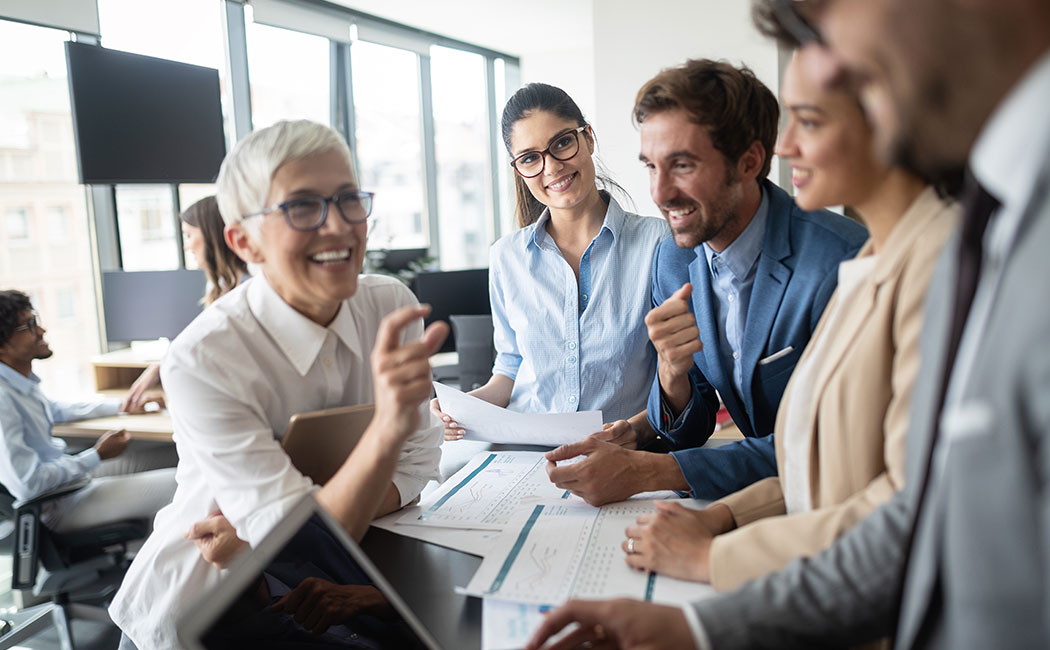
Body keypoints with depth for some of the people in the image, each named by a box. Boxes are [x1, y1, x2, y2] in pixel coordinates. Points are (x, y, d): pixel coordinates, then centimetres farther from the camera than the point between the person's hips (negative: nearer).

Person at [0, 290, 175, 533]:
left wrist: (121, 405, 22)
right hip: (54, 507, -11)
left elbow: (54, 410, 25)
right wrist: (97, 456, -18)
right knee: (178, 484, -14)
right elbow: (26, 485, -30)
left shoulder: (22, 381, 3)